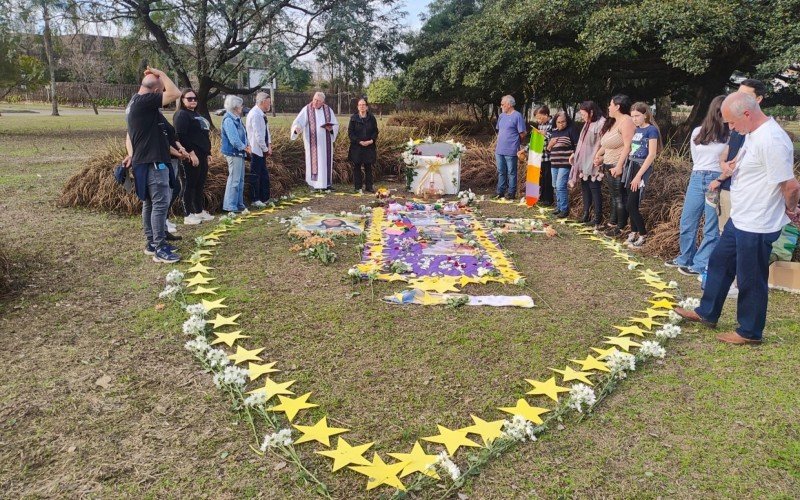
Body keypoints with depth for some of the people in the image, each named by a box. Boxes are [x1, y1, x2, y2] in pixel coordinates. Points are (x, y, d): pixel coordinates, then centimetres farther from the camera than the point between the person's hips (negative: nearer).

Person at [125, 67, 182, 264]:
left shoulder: (134, 102, 17)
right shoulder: (145, 100, -15)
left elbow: (129, 136, 20)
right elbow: (175, 93, -21)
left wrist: (132, 155, 13)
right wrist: (160, 74, -9)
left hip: (142, 160, 10)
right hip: (153, 162, -10)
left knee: (149, 203, 13)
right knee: (160, 203, -9)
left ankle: (152, 243, 20)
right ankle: (159, 249, -7)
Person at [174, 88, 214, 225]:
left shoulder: (197, 115, 21)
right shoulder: (181, 115, -7)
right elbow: (181, 136, -18)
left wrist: (208, 153, 19)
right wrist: (191, 153, -23)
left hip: (202, 155, 9)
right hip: (192, 156, -9)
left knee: (200, 184, 13)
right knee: (190, 184, -5)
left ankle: (200, 211, 22)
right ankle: (188, 215, 0)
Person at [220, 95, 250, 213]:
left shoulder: (236, 119, 13)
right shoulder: (228, 120, -16)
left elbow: (242, 134, 19)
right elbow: (234, 139, -21)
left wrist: (246, 146, 3)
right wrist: (244, 147, -10)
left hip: (239, 153, 10)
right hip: (233, 153, -10)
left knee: (240, 180, 15)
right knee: (234, 179, -6)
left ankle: (239, 204, 24)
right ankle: (230, 206, -1)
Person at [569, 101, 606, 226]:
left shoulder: (601, 123, -13)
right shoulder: (587, 124, 15)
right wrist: (574, 154, 19)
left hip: (593, 163, -9)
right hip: (583, 161, 9)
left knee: (594, 188, -5)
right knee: (585, 187, 11)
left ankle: (598, 216, 2)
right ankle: (586, 213, 18)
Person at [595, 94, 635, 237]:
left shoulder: (626, 121, -14)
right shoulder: (613, 122, 17)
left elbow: (628, 146, -22)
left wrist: (619, 166, -27)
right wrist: (598, 154, 9)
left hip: (619, 167, -10)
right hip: (609, 165, 10)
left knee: (620, 197, -3)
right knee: (614, 196, 16)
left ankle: (621, 227, 3)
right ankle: (613, 222, 25)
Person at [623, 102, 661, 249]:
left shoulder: (651, 130, -9)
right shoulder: (637, 130, 13)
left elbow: (652, 155, -15)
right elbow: (633, 151, 14)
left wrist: (638, 176, -18)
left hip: (642, 169, -7)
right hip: (631, 167, 7)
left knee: (631, 206, -8)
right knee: (631, 205, 8)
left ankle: (643, 237, 4)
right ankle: (634, 233, 20)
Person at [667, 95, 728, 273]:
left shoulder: (731, 135, -2)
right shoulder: (697, 132, 10)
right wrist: (701, 173, 7)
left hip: (717, 182, -4)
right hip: (696, 180, 4)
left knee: (711, 228, 0)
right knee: (687, 223, 11)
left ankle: (700, 265, 9)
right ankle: (685, 259, 28)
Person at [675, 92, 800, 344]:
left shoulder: (772, 141, -26)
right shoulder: (753, 133, 6)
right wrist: (733, 165, 7)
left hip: (757, 226, -10)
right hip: (739, 219, 10)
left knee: (751, 280, 5)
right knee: (719, 263, 21)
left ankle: (750, 332, 23)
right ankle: (707, 313, 37)